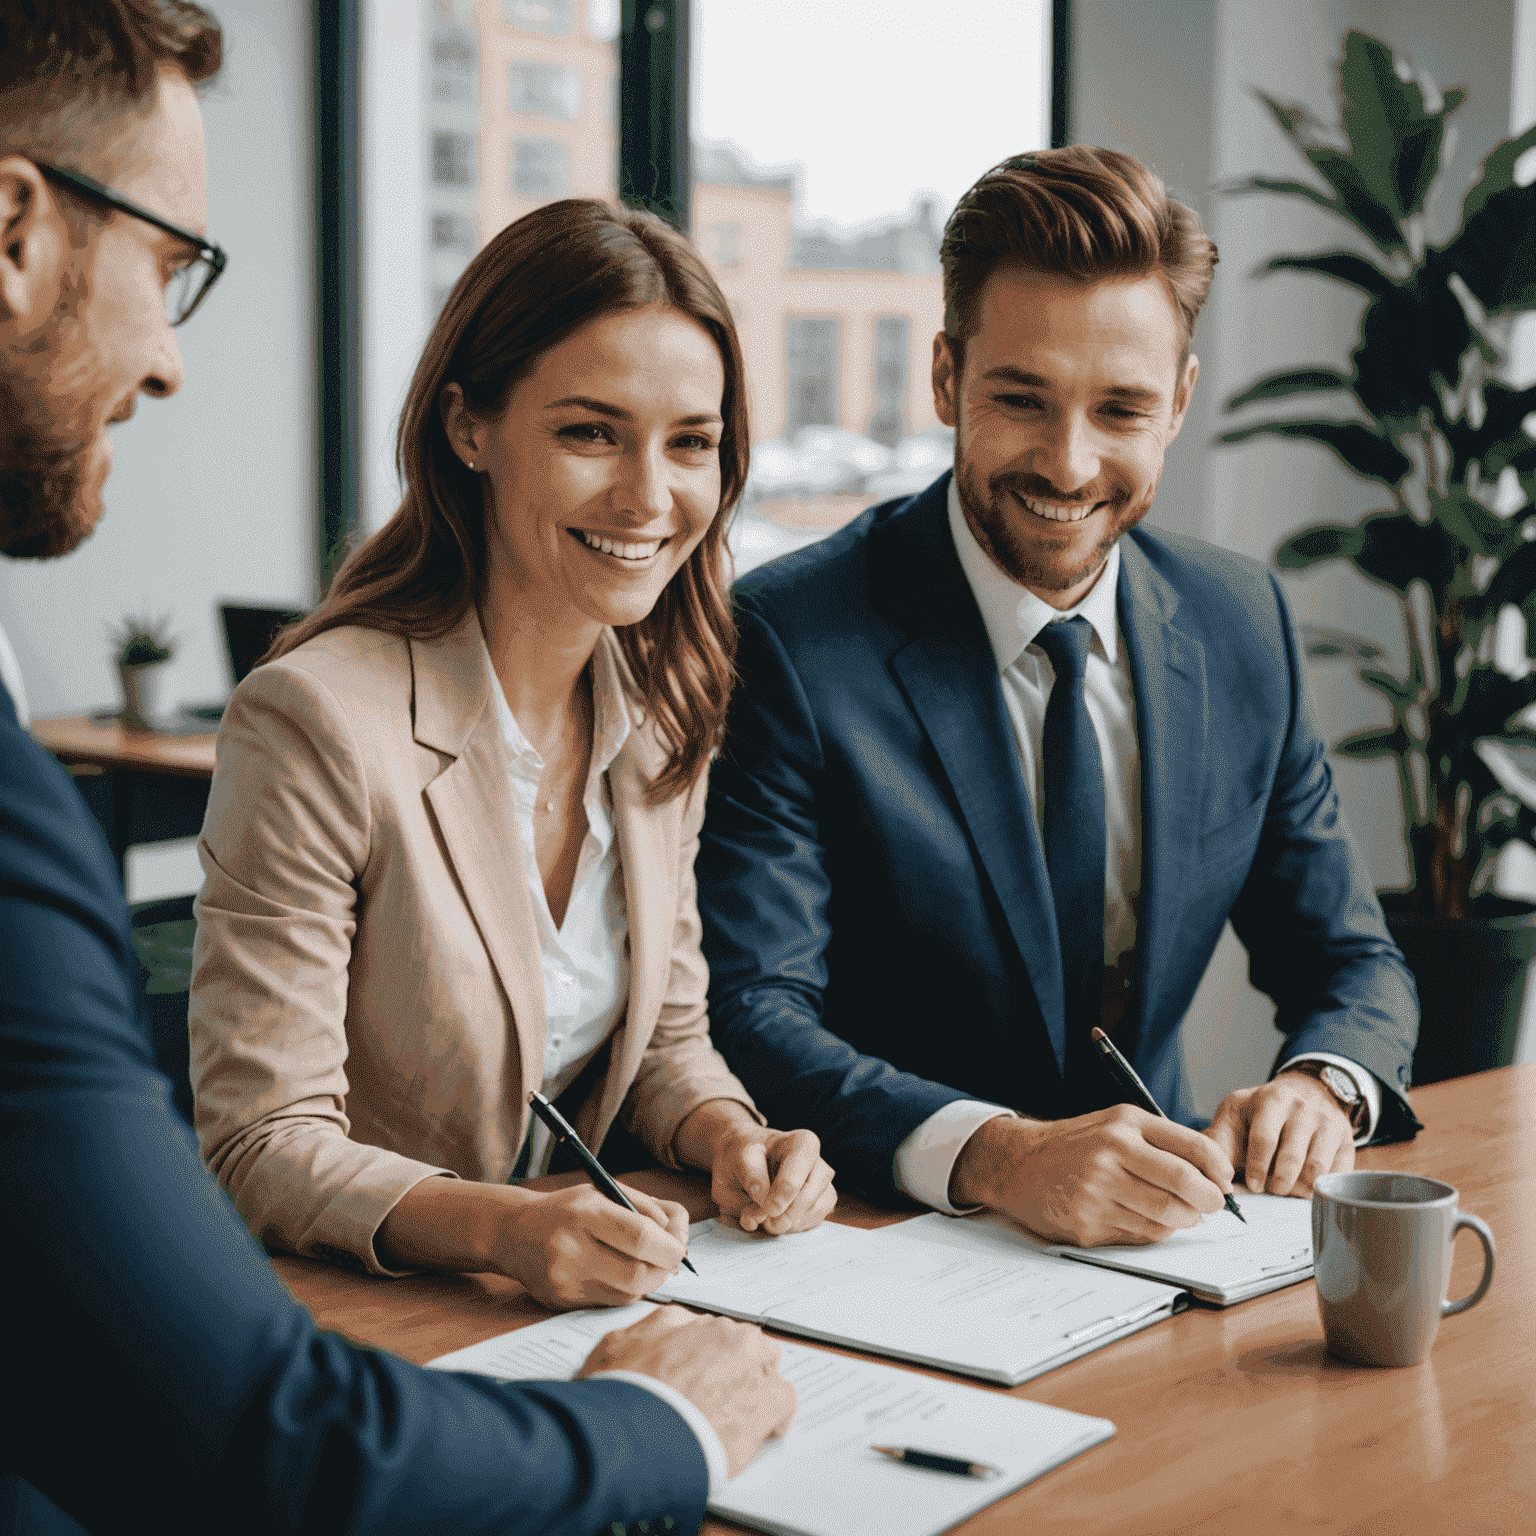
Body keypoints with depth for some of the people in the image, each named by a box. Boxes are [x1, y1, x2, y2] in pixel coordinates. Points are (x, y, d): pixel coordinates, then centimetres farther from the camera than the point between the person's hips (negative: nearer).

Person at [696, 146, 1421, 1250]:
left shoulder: (1242, 625, 4)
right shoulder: (787, 641, -12)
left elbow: (1352, 963, 10)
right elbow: (751, 1017, -18)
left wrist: (1320, 1086, -12)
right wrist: (996, 1153, -35)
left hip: (1156, 1231, 4)